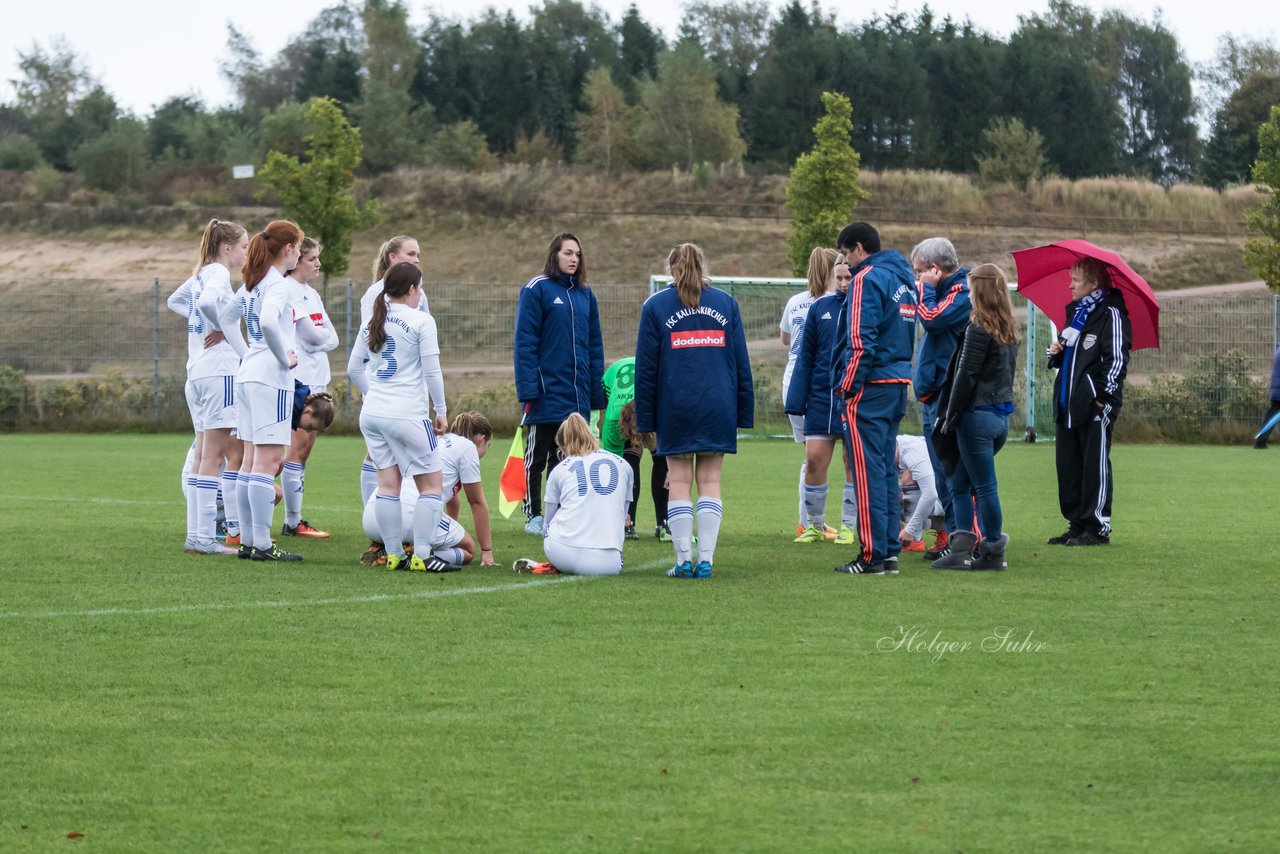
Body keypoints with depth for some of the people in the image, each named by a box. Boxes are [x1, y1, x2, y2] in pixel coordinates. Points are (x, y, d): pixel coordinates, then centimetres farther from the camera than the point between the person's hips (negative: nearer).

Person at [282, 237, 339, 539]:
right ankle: (292, 521, -8)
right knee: (298, 447, -9)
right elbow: (312, 334, -15)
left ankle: (295, 518, 9)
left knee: (304, 449, 8)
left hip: (316, 379, 9)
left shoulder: (311, 294, 19)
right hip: (298, 380, -9)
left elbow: (332, 338, 12)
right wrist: (324, 333, 5)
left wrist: (320, 337, -7)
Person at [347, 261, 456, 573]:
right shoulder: (421, 321, -8)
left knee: (388, 483, 9)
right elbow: (432, 372, -9)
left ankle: (393, 555, 9)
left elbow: (353, 368, 14)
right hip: (407, 416, -6)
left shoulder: (373, 322, 10)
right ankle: (421, 556, -4)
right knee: (430, 485, 2)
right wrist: (441, 412, 0)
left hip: (372, 414, 6)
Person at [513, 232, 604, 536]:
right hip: (546, 393, -5)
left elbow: (594, 345, 13)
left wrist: (596, 391, 8)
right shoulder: (536, 289, -7)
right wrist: (528, 388, -16)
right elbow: (524, 342, -10)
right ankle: (533, 516, 9)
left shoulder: (584, 294, 11)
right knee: (536, 457, 3)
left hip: (577, 396, 5)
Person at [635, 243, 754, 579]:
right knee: (710, 482, 4)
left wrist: (645, 418, 6)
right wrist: (745, 412, 13)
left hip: (675, 409, -1)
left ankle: (684, 560, -1)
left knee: (679, 483, 4)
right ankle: (705, 560, -3)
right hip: (718, 408, 2)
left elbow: (646, 367, 2)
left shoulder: (655, 306, 3)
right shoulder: (726, 303, 8)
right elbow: (741, 362, 9)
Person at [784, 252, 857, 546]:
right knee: (814, 460, 0)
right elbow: (806, 357, 8)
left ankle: (848, 527, 14)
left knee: (854, 464, 3)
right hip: (822, 397, 3)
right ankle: (814, 525, 16)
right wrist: (797, 401, 3)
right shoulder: (819, 308, 5)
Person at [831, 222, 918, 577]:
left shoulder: (867, 279, -11)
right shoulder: (903, 279, 17)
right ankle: (890, 552, 13)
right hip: (898, 385, 9)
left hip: (870, 387, -9)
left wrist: (848, 386, -14)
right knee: (887, 470, 13)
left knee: (868, 470, -7)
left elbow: (860, 341, -18)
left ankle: (873, 554, -8)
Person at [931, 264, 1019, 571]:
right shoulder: (1009, 330, 11)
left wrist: (951, 415, -9)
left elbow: (966, 376, -15)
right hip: (1002, 413, 8)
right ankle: (962, 548, 10)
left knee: (985, 487, -1)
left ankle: (993, 553, 3)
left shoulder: (978, 329, -14)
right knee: (959, 482, 14)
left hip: (977, 415, -8)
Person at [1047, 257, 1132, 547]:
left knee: (1095, 466, -5)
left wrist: (1105, 396, -19)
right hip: (1069, 404, 9)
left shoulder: (1110, 315, -7)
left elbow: (1117, 359, -14)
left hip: (1096, 406, -9)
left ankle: (1098, 528, -2)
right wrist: (1056, 353, 9)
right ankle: (1076, 525, 16)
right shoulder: (1076, 312, 20)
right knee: (1067, 466, 9)